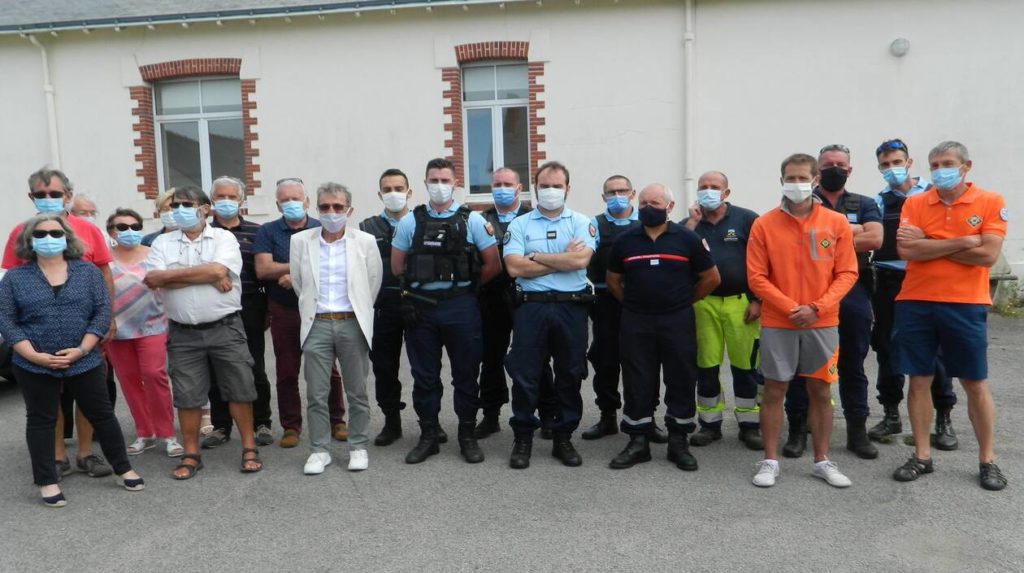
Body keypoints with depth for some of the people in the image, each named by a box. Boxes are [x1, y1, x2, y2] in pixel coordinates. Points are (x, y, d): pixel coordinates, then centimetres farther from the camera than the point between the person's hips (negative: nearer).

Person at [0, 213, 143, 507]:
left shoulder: (88, 271, 2)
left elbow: (103, 311, -3)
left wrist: (81, 350, -12)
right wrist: (35, 355, -13)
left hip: (85, 362, 0)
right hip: (34, 367, 0)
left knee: (102, 414, 9)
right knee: (41, 421, 9)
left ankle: (124, 469, 22)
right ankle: (48, 481, 21)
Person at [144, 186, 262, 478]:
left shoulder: (224, 238, 0)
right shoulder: (162, 243, 7)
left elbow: (217, 270, -18)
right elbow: (152, 280, -9)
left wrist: (170, 274, -10)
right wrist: (207, 275, -13)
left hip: (225, 328, -2)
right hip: (183, 334, 2)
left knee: (240, 389, 5)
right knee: (187, 396, 8)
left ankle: (249, 448, 18)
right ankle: (191, 454, 21)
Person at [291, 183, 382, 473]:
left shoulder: (365, 241, -1)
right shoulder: (300, 241, 3)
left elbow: (374, 282, 8)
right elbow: (298, 283, 12)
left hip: (352, 324, -1)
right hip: (316, 325, 1)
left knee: (357, 392, 7)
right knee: (316, 394, 4)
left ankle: (358, 447, 20)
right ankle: (319, 450, 17)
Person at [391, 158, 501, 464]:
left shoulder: (472, 220, 1)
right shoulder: (410, 221, 6)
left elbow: (493, 265, 1)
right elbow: (397, 267, 10)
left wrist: (466, 284, 7)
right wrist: (423, 282, 9)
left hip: (461, 306, -1)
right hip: (420, 307, 2)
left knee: (466, 374, 6)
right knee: (424, 376, 8)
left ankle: (468, 435, 19)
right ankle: (428, 436, 21)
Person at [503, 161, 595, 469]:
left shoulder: (581, 223, 6)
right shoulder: (520, 225, 5)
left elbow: (581, 260, -12)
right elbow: (515, 268, -9)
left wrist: (537, 256, -8)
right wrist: (563, 259, -7)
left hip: (571, 308, 1)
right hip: (531, 307, 0)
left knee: (570, 375, 9)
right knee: (525, 375, 3)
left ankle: (564, 438, 23)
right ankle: (522, 438, 17)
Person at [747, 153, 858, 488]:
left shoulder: (836, 223, 2)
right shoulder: (764, 225, -2)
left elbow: (847, 273, 0)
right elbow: (756, 277, -5)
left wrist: (817, 307, -12)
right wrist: (789, 308, -14)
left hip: (823, 323, 1)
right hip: (777, 324, -1)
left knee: (820, 391, 9)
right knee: (774, 391, 4)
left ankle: (823, 461, 22)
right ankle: (770, 461, 15)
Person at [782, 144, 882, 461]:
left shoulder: (864, 205, 11)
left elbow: (874, 239, -7)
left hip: (853, 293, 2)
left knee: (853, 365, 9)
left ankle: (857, 430, 19)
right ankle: (798, 429, 14)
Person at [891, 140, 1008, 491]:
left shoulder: (991, 202, -1)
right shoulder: (914, 204, 4)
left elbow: (988, 255, -13)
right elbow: (906, 251, -9)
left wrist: (928, 244, -10)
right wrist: (961, 242, -12)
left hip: (965, 306, -2)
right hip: (915, 304, 2)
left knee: (976, 384, 7)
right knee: (919, 381, 7)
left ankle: (988, 461, 21)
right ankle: (922, 456, 19)